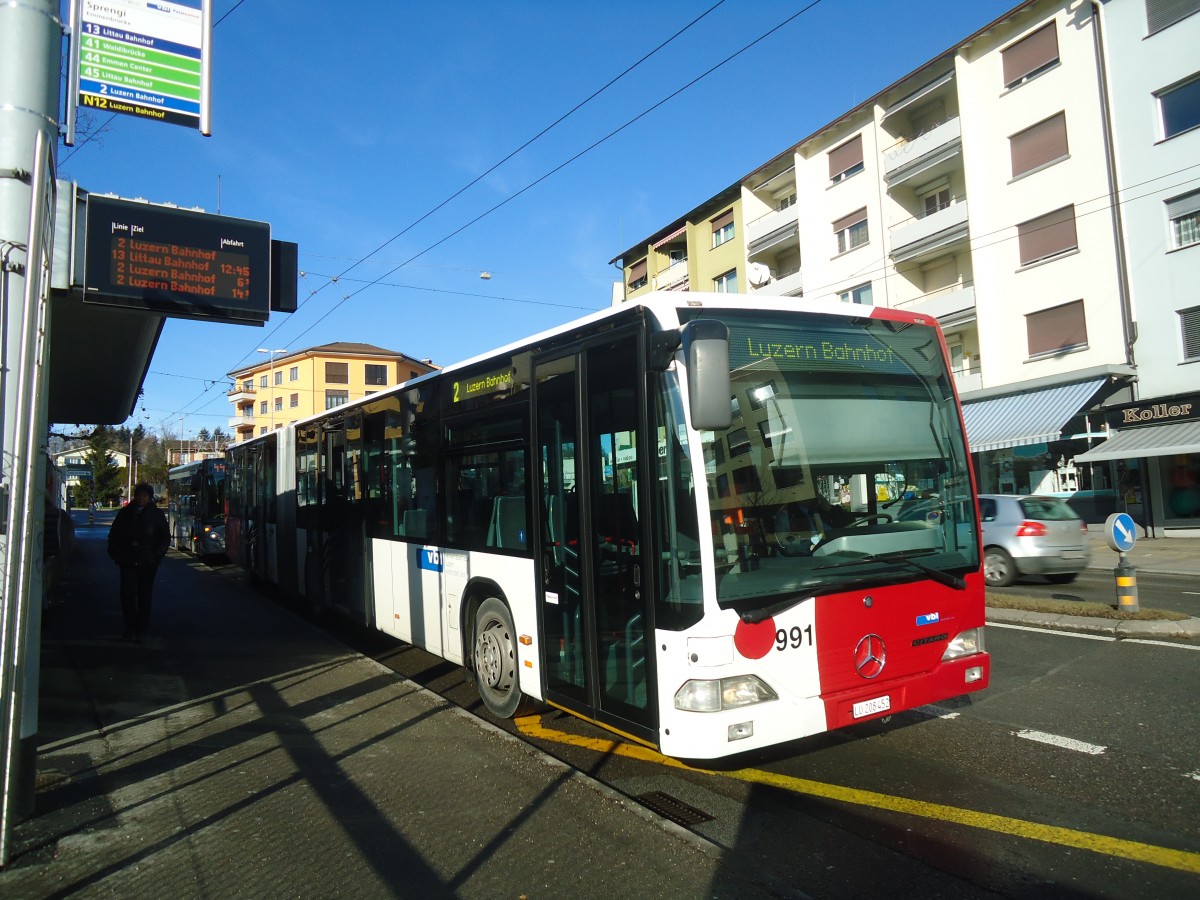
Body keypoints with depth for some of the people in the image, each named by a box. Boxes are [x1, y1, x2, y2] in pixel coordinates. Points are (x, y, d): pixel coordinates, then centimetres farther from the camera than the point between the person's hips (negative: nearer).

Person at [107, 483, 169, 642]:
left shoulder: (156, 514, 4)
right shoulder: (125, 513, 8)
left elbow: (165, 537, 6)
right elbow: (113, 535, 15)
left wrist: (157, 554, -5)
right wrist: (115, 553, 2)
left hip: (147, 562, -1)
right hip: (127, 561, 1)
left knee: (145, 596, 4)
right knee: (127, 594, -4)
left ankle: (141, 630, 12)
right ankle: (130, 627, 7)